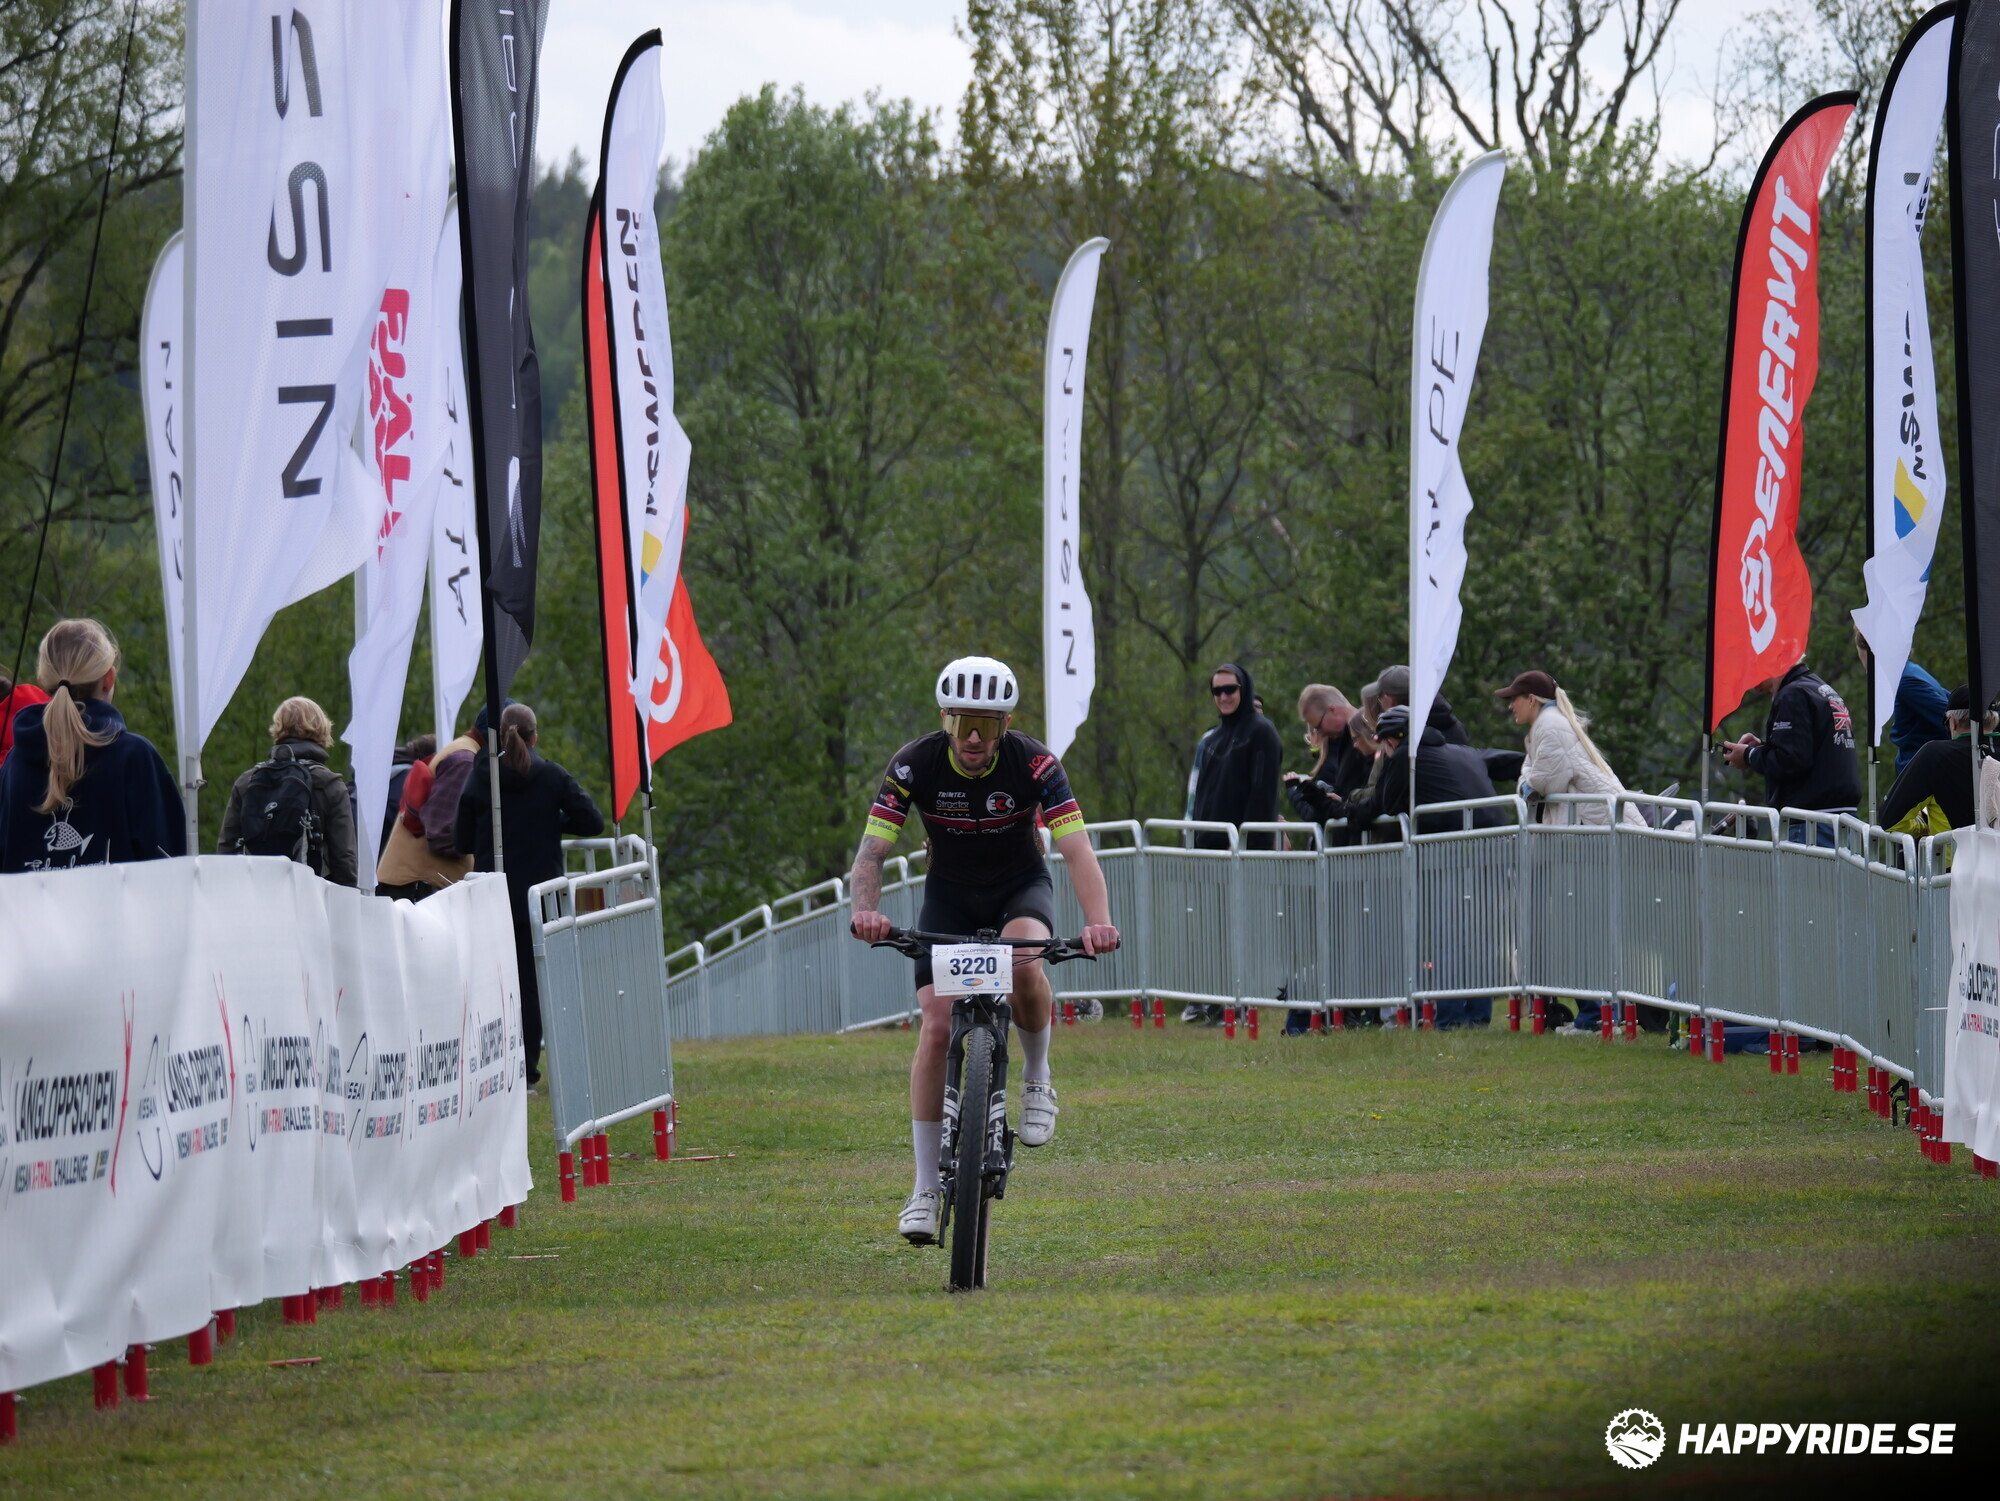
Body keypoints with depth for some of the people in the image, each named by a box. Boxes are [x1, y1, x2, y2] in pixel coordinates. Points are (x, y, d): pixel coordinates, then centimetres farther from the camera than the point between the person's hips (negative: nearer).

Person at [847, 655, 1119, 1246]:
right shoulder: (915, 764, -22)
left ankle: (1037, 1079, -7)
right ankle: (926, 1190, -6)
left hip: (1021, 887, -1)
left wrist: (1098, 922, -49)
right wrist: (866, 910, -46)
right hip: (950, 893, 1)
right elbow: (871, 852, -25)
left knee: (1024, 964, -36)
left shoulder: (1035, 764, -25)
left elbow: (1077, 851, -32)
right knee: (937, 1027, -13)